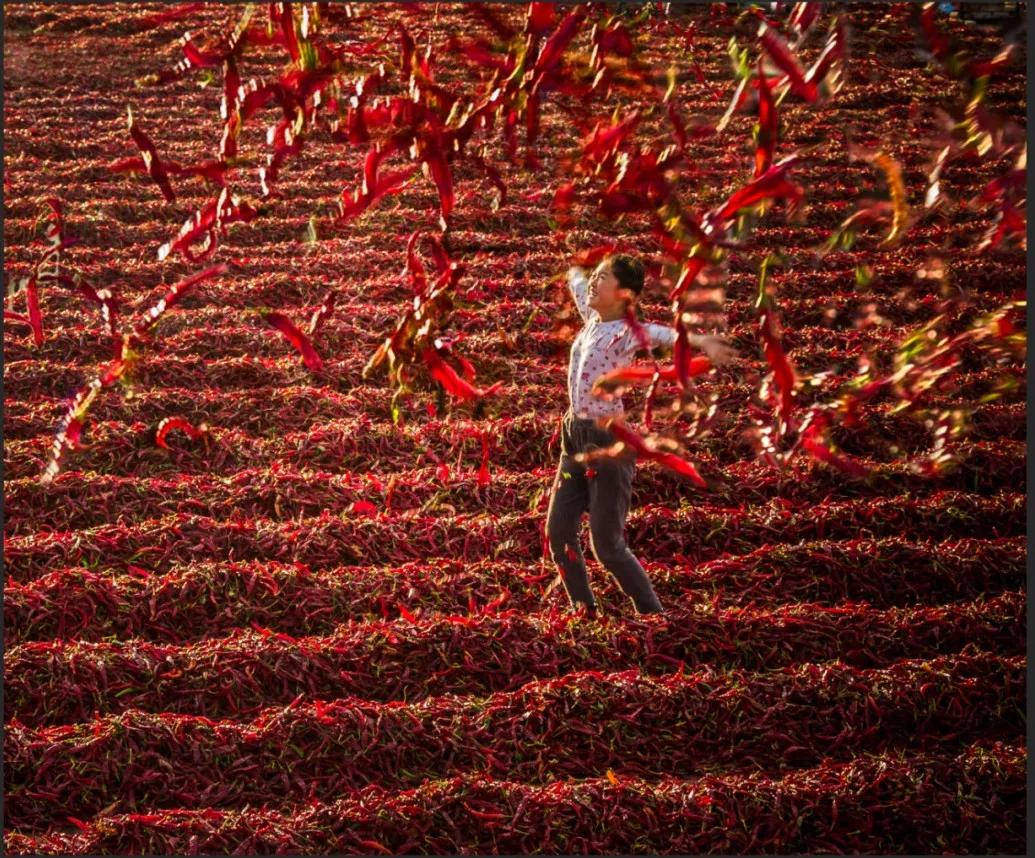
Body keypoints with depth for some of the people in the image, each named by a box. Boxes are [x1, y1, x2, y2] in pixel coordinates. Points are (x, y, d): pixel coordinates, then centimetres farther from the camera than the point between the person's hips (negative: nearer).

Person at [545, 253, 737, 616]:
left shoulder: (625, 332, -16)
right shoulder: (593, 319, 6)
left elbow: (662, 334, -38)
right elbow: (577, 283, 29)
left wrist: (700, 340, -58)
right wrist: (573, 270, 50)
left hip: (609, 441, -8)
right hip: (575, 437, 8)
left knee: (607, 544, -2)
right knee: (558, 532, 10)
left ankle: (654, 615, 15)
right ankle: (585, 610, 26)